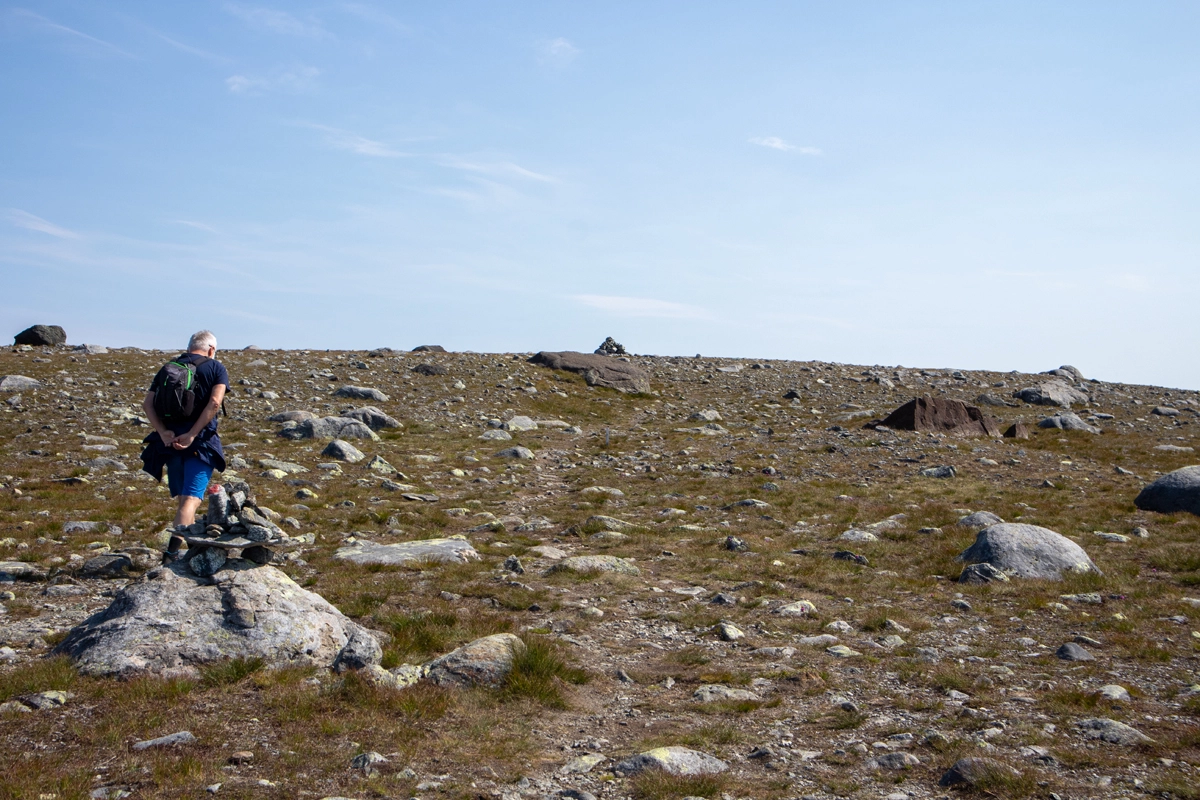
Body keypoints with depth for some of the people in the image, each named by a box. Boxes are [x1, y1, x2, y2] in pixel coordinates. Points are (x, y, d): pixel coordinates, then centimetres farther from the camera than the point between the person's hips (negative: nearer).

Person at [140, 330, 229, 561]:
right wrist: (191, 435, -15)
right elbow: (214, 403, -14)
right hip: (201, 443, -4)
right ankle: (173, 549, -24)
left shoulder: (168, 368, 15)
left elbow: (147, 404, 2)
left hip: (171, 441, 4)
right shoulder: (216, 368, 4)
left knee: (181, 496, 19)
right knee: (192, 496, -7)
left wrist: (163, 432, -8)